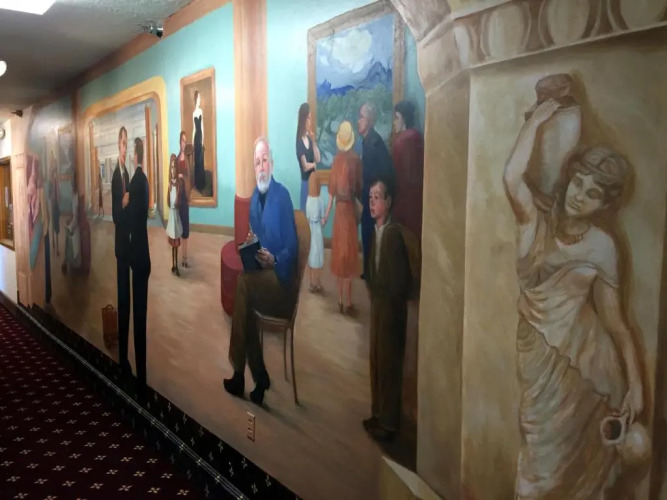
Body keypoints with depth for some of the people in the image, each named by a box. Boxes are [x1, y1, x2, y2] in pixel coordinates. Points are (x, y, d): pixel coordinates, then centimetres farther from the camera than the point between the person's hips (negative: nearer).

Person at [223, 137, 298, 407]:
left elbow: (292, 248, -12)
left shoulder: (283, 196, -10)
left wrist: (273, 261, -27)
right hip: (260, 272, 6)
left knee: (243, 283, -28)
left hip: (283, 279, -6)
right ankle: (259, 378, -12)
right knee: (246, 291, -21)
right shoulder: (254, 198, 11)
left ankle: (239, 373, -20)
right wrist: (250, 244, -6)